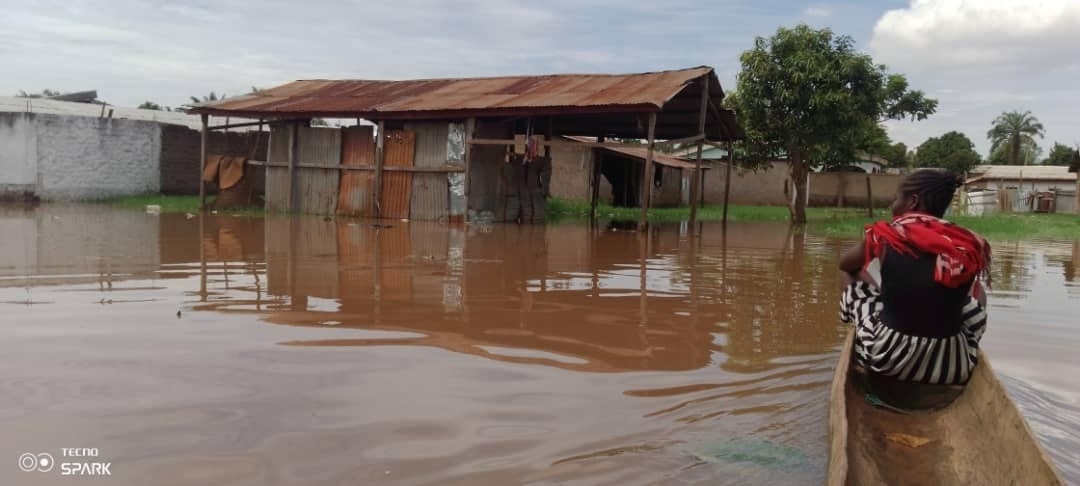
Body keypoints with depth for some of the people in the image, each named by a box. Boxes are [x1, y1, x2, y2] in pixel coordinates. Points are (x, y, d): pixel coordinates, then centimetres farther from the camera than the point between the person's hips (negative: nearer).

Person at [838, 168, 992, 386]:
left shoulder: (885, 237, -8)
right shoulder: (969, 246, -4)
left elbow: (845, 264, 13)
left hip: (886, 358, -2)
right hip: (952, 367, 2)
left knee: (854, 283, 23)